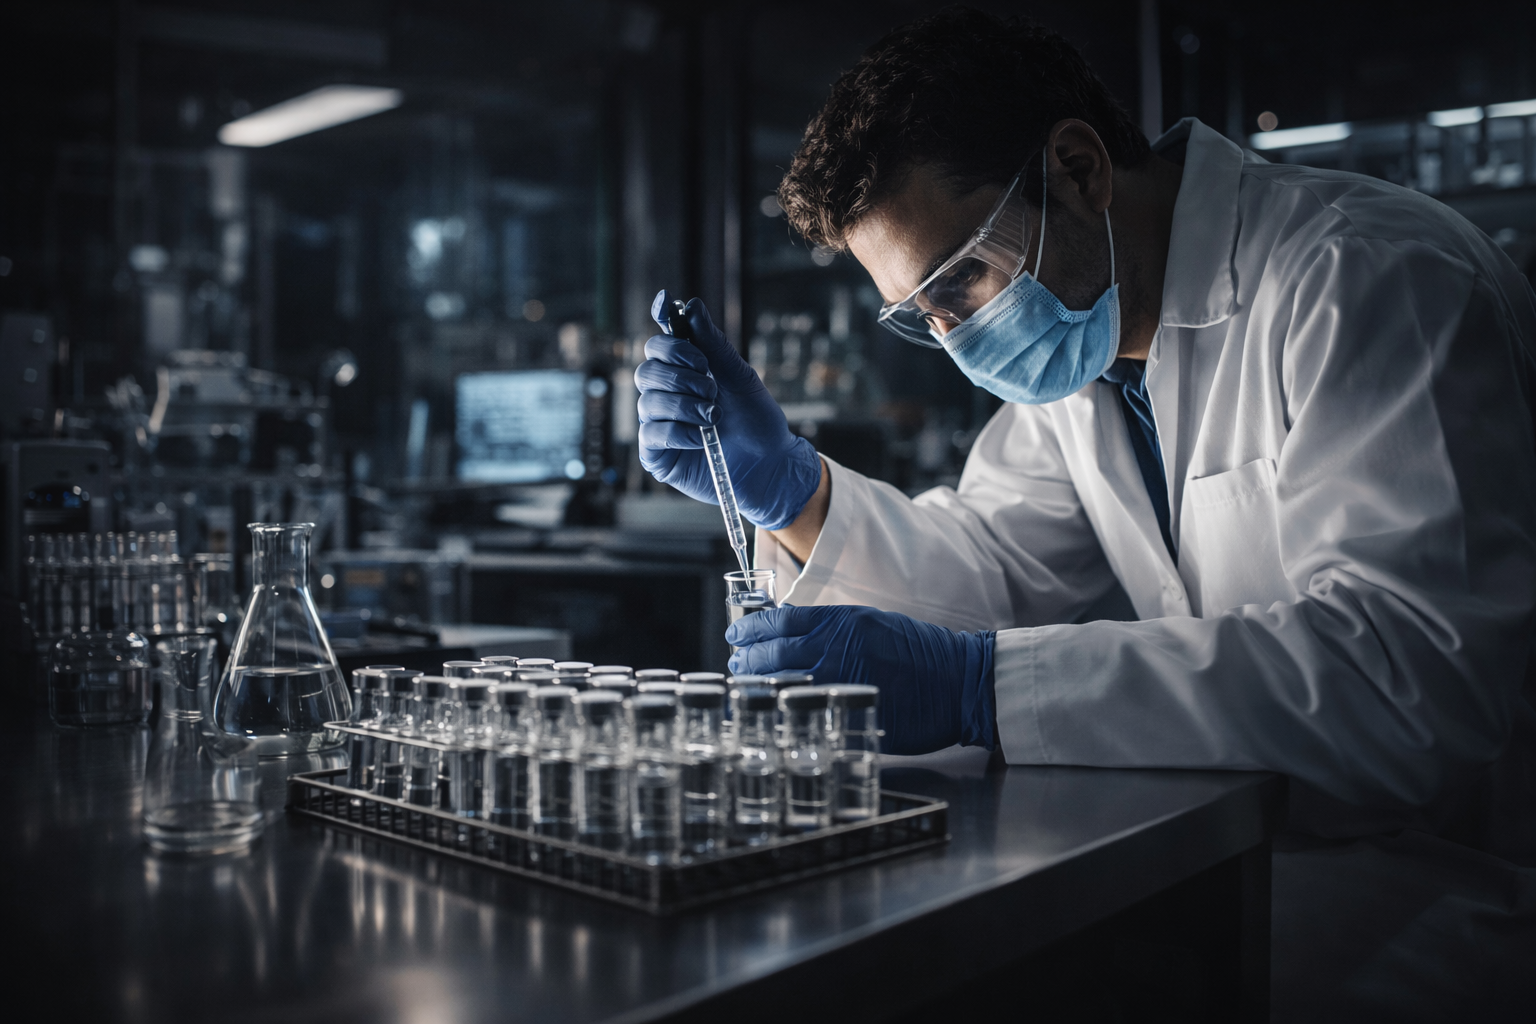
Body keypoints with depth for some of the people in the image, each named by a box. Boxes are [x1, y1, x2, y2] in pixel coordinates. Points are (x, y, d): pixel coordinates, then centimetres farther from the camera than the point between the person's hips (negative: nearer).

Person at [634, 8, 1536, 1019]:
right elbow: (996, 575, 11)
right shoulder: (1081, 329, 7)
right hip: (1256, 843, 7)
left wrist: (973, 683, -35)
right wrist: (789, 488, -6)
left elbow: (1415, 667, -31)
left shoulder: (1367, 280, -19)